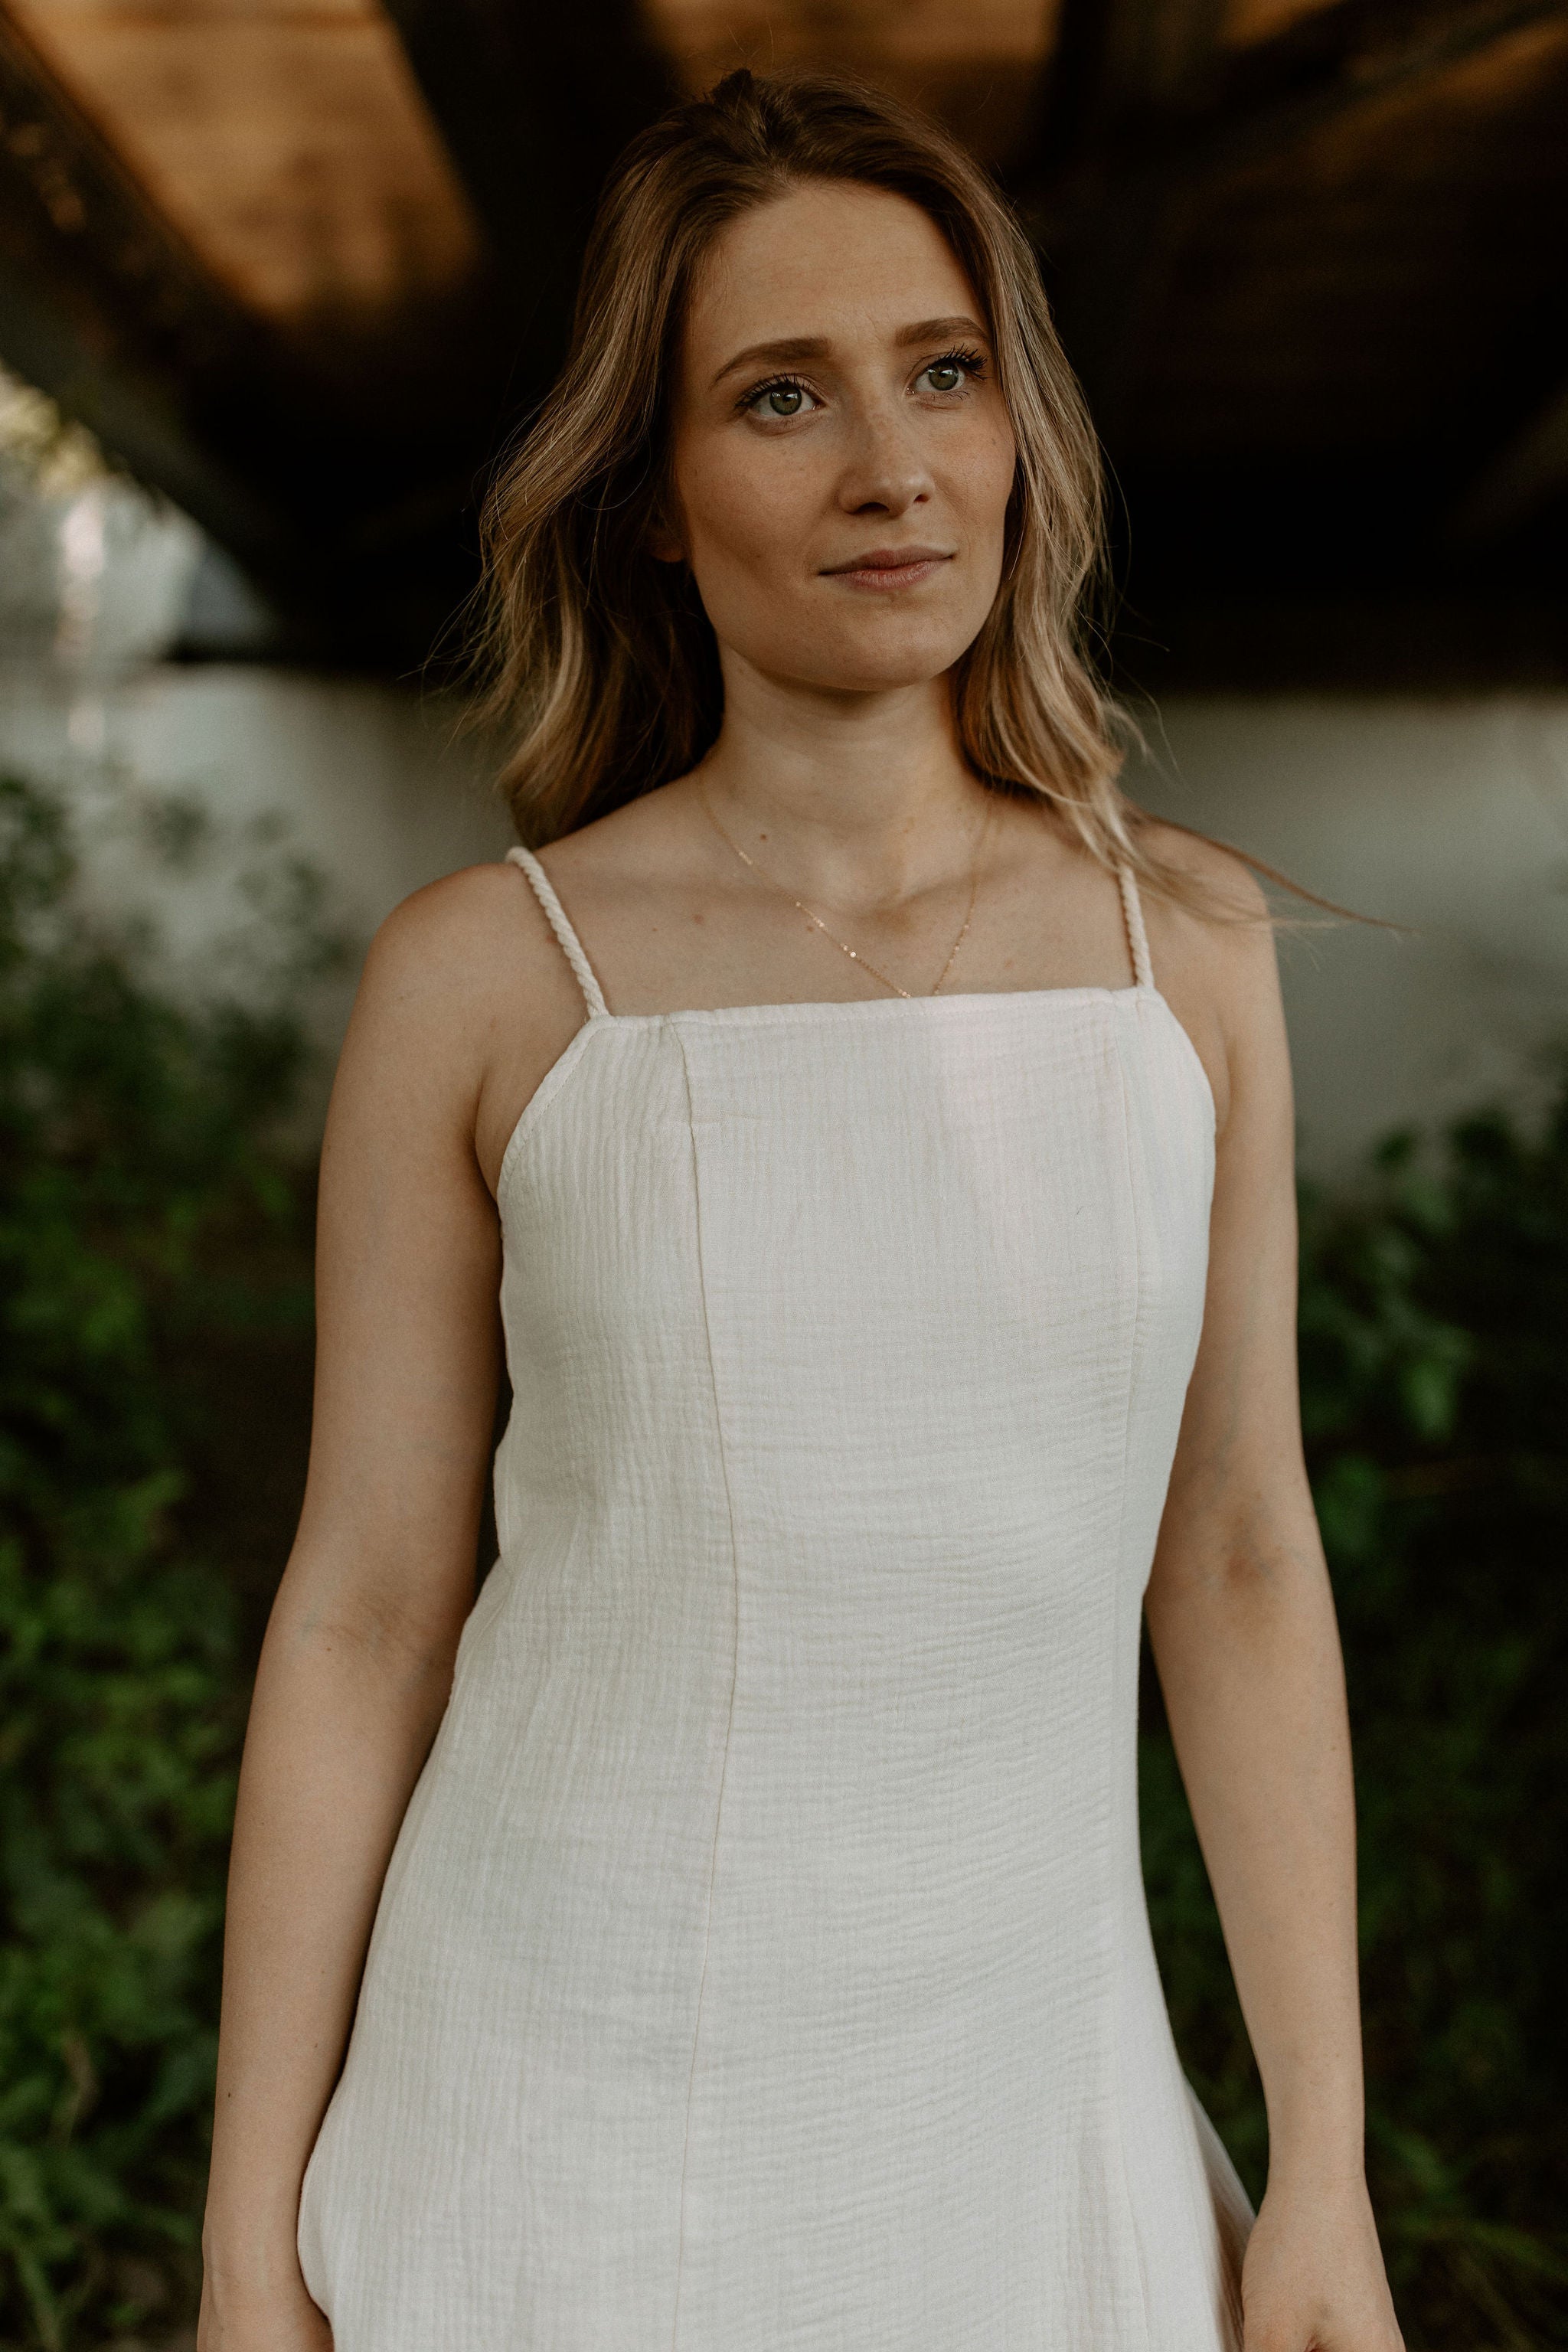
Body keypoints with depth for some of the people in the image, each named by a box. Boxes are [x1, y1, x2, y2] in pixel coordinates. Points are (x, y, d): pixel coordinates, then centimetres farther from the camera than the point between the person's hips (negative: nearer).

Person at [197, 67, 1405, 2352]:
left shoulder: (1181, 938, -2)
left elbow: (1238, 1560, 1)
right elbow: (361, 1614, -5)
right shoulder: (473, 979, -9)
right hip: (566, 2087, -2)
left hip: (1021, 2119, 2)